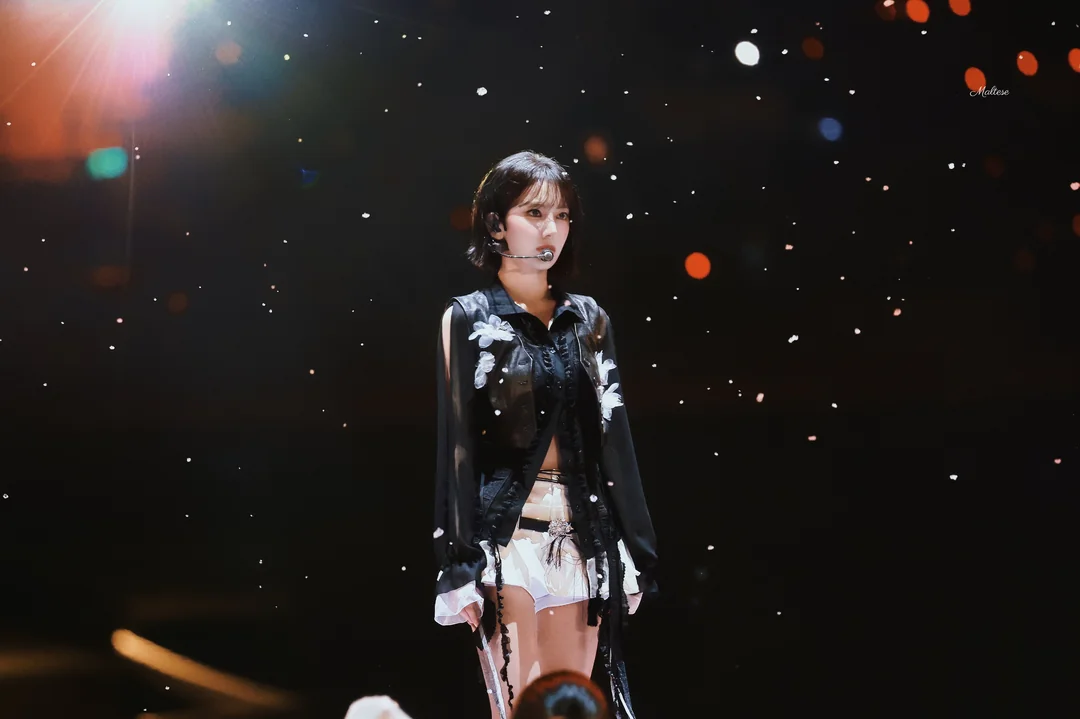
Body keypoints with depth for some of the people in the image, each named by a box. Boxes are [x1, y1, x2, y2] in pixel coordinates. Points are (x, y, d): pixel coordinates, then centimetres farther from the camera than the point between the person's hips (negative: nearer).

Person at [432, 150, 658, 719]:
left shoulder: (587, 318, 12)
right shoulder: (470, 318, 1)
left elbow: (613, 436, 10)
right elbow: (457, 443, -5)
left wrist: (634, 549, 7)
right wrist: (461, 566, -11)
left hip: (582, 534, 4)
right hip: (506, 533, -4)